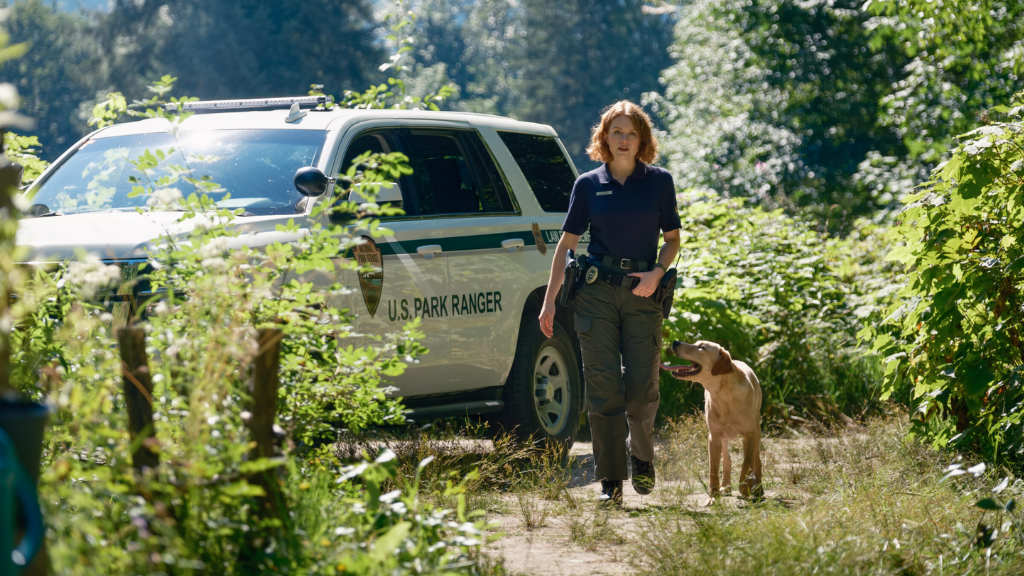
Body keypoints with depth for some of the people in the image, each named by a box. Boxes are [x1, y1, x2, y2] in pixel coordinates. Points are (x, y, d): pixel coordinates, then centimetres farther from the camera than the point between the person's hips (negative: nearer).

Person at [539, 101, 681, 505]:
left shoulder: (659, 182, 6)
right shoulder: (588, 185, 7)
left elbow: (672, 238, 12)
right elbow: (567, 243, 9)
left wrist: (657, 273, -8)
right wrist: (549, 301, 5)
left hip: (643, 293, 0)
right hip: (596, 291, 0)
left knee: (641, 387, -5)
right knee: (603, 387, -5)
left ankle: (642, 456, 25)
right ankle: (610, 480, 1)